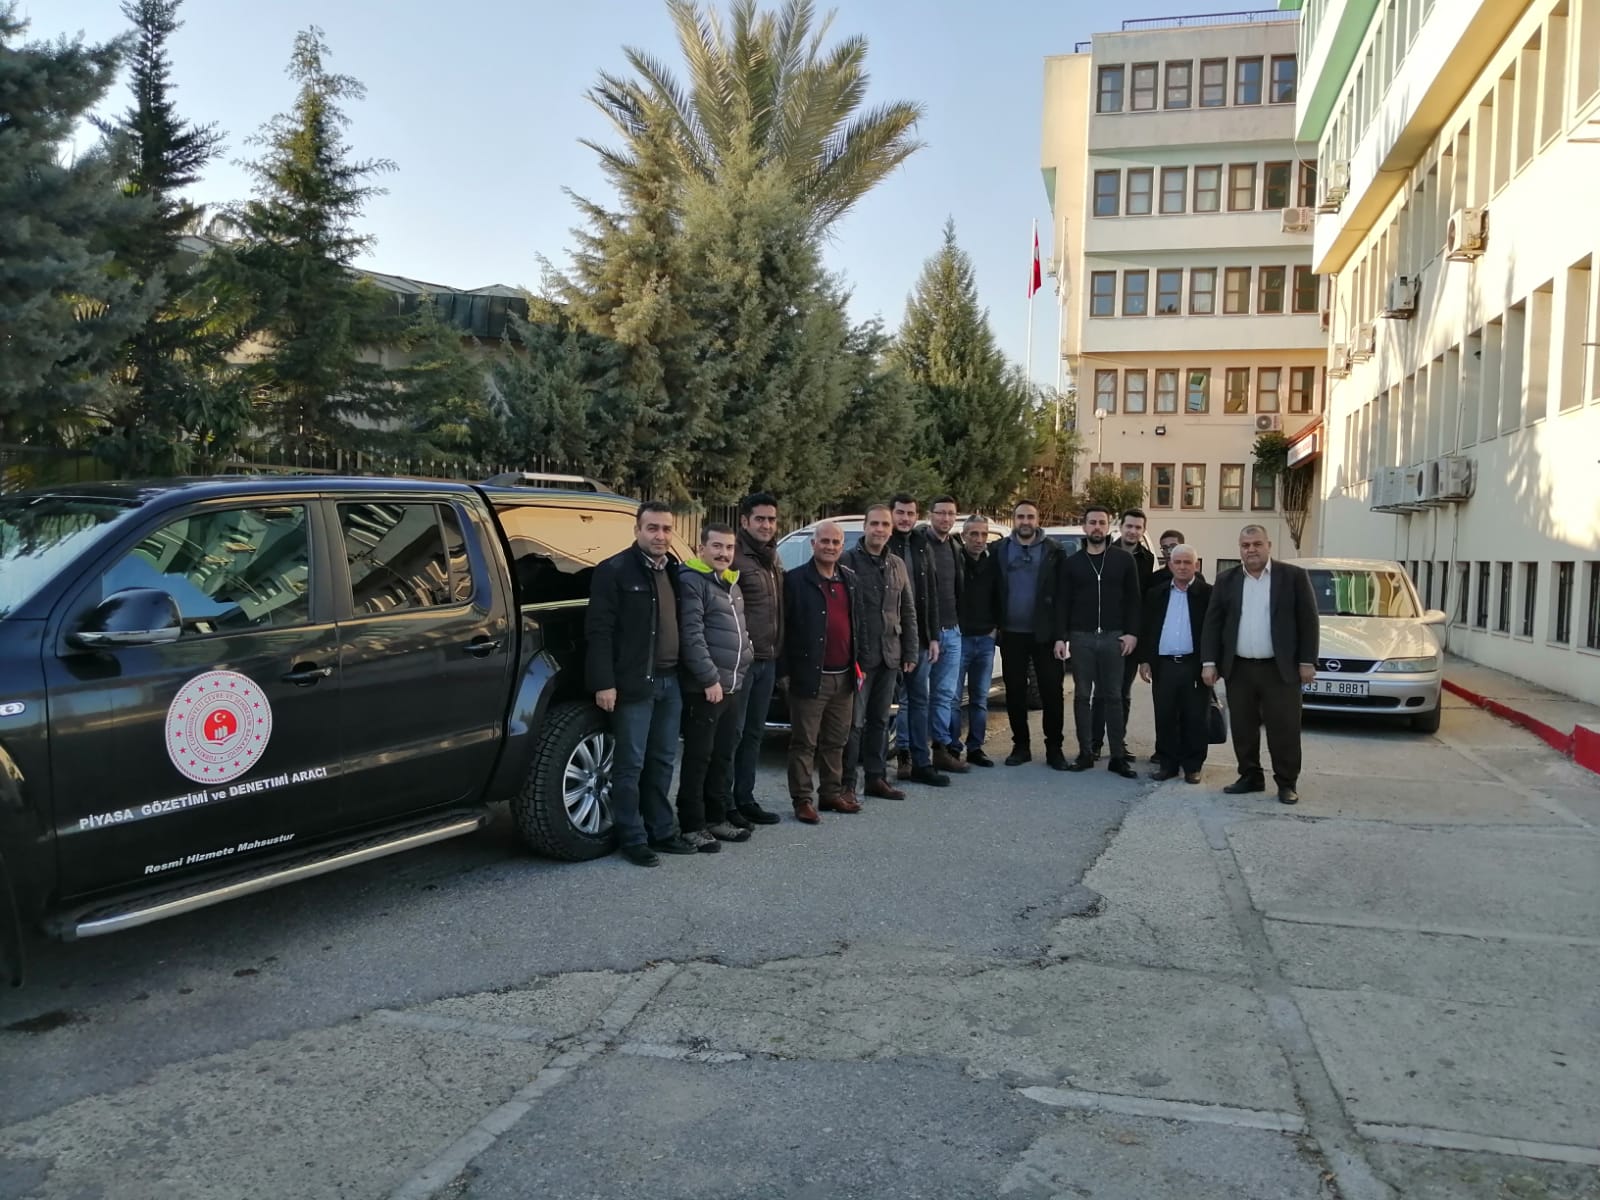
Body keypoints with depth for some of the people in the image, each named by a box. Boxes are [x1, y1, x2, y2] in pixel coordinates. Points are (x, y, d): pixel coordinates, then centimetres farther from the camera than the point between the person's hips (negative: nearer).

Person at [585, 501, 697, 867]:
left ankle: (661, 831, 24)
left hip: (670, 681, 7)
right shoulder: (614, 570, -7)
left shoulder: (674, 571, 13)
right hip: (634, 683, -6)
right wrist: (604, 683, -16)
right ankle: (632, 839, 10)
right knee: (631, 764, 1)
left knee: (662, 761, 13)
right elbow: (599, 630, -11)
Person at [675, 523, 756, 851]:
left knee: (724, 755, 14)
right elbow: (692, 636, -19)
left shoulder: (731, 584, 18)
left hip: (731, 686, 9)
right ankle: (692, 825, 4)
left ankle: (718, 817, 24)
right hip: (704, 687, -9)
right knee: (698, 757, -3)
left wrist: (746, 653, 14)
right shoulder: (692, 581, -11)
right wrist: (710, 678, -21)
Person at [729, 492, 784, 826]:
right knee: (732, 733, -3)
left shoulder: (773, 561, 16)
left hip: (767, 660, 8)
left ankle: (744, 799, 22)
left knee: (754, 733, 13)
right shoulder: (736, 558, -11)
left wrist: (779, 653, 17)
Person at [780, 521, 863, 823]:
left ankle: (831, 793, 26)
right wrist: (786, 671, -11)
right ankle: (802, 800, 9)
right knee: (804, 743, 1)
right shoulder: (795, 580, -7)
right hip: (810, 676, -6)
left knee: (836, 742, 15)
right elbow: (785, 627, -8)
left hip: (844, 676, 6)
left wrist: (857, 664, 14)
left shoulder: (849, 578, 13)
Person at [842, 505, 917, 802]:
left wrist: (910, 652, 11)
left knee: (880, 720, 13)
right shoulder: (848, 561, -6)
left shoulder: (897, 566, 13)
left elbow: (908, 613, 17)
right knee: (853, 722, -4)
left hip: (889, 655, 6)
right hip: (857, 654, -6)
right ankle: (847, 783, 2)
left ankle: (876, 777, 21)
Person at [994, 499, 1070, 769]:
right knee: (1014, 692, 7)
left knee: (1052, 692, 0)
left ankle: (1054, 748, 11)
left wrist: (1061, 635, -8)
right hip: (1011, 634, 2)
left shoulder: (1053, 551, 0)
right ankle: (1021, 745, 18)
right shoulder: (1000, 550, 5)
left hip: (1045, 634, -2)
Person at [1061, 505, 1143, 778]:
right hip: (1081, 637, 1)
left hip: (1113, 637, -1)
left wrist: (1132, 633, -5)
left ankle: (1118, 756, 3)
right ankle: (1085, 753, 11)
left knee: (1113, 696, 1)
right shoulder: (1073, 563, 8)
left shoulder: (1124, 560, 5)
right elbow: (1064, 603, 6)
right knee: (1082, 696, 5)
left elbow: (1133, 600, 4)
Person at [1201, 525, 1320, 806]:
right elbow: (1212, 623, 6)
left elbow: (1308, 621, 0)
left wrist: (1307, 662, -5)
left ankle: (1287, 783, 12)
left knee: (1284, 729, 1)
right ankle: (1250, 777, 21)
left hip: (1280, 669, -3)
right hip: (1239, 669, 3)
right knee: (1243, 728, 9)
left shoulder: (1294, 576, 0)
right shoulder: (1226, 580, 7)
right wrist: (1209, 662, -1)